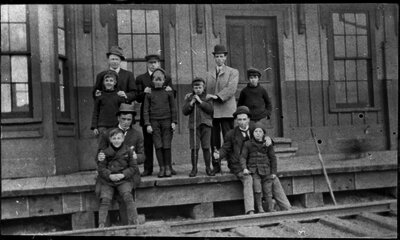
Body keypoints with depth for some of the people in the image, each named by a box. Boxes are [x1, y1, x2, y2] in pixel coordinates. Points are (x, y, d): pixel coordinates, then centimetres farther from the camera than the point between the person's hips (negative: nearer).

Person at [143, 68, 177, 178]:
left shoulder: (168, 92, 6)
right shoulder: (149, 93, 6)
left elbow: (173, 107, 8)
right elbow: (146, 110, 6)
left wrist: (174, 122, 1)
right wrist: (148, 124, -2)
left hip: (167, 121, 0)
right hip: (154, 121, 1)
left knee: (166, 145, -2)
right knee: (158, 146, -2)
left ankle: (168, 167, 7)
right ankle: (161, 168, 5)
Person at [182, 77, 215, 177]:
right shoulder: (189, 98, 11)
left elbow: (211, 109, -7)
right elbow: (184, 111, 4)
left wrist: (200, 101, -10)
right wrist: (191, 103, -8)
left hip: (206, 125, -1)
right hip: (193, 125, 1)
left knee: (206, 147, 0)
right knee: (194, 147, -2)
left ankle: (208, 168, 10)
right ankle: (194, 168, 7)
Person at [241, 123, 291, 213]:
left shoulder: (268, 144, 8)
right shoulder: (248, 144, 5)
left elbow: (273, 158, 11)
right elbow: (243, 157, 4)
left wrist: (273, 172, 6)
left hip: (266, 171, 1)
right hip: (254, 170, -1)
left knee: (268, 191, -1)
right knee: (257, 189, -19)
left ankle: (270, 210, 10)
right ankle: (259, 208, -5)